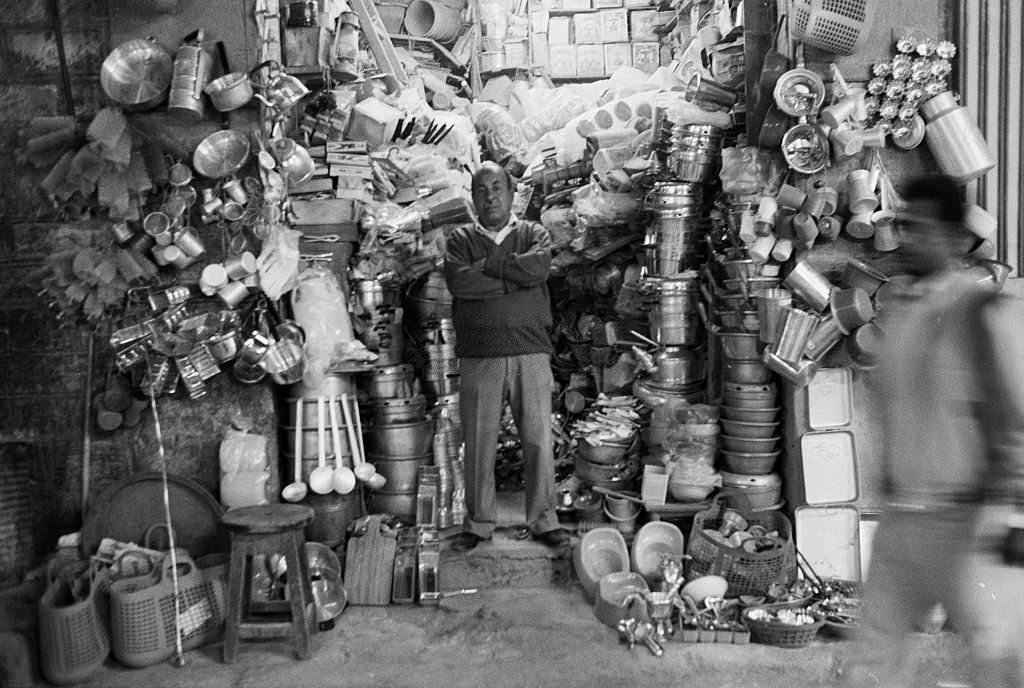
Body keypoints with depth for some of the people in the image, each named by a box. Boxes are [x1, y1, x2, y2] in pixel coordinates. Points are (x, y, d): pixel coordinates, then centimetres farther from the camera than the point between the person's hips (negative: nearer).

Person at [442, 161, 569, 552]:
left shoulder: (534, 235, 11)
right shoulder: (461, 240, 10)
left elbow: (538, 268, -12)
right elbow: (458, 282, -11)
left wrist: (486, 264, -7)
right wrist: (515, 277, -8)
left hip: (531, 352, 0)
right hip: (478, 356, 0)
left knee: (539, 440, 2)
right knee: (478, 443, 5)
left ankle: (543, 520, 16)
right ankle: (478, 523, 19)